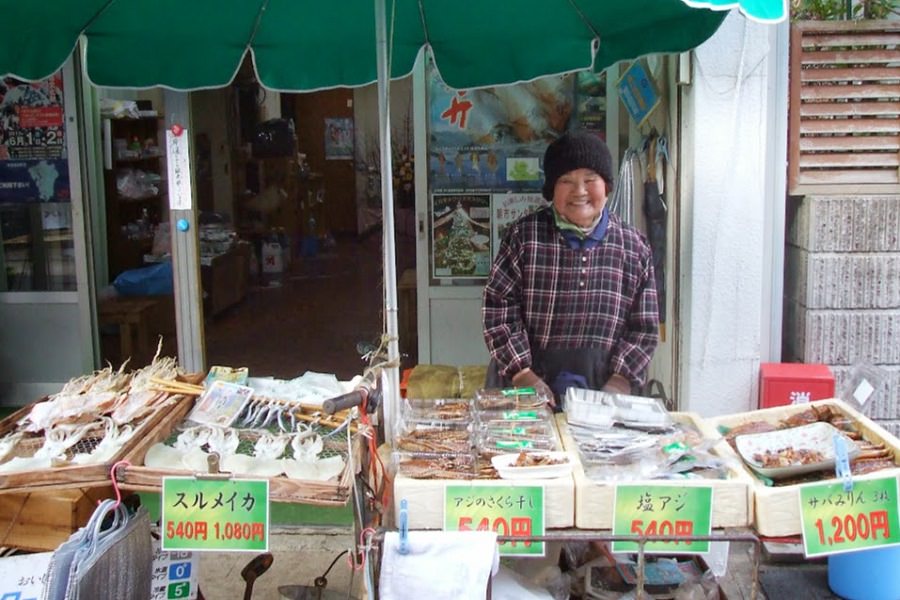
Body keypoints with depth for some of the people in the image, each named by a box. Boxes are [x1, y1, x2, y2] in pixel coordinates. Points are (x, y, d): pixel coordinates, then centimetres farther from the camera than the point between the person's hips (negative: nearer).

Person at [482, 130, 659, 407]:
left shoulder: (634, 246, 3)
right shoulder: (525, 235, -2)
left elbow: (644, 328, 3)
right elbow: (499, 305, -4)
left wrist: (618, 384, -8)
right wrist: (522, 373, -12)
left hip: (603, 386, 1)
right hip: (526, 386, -1)